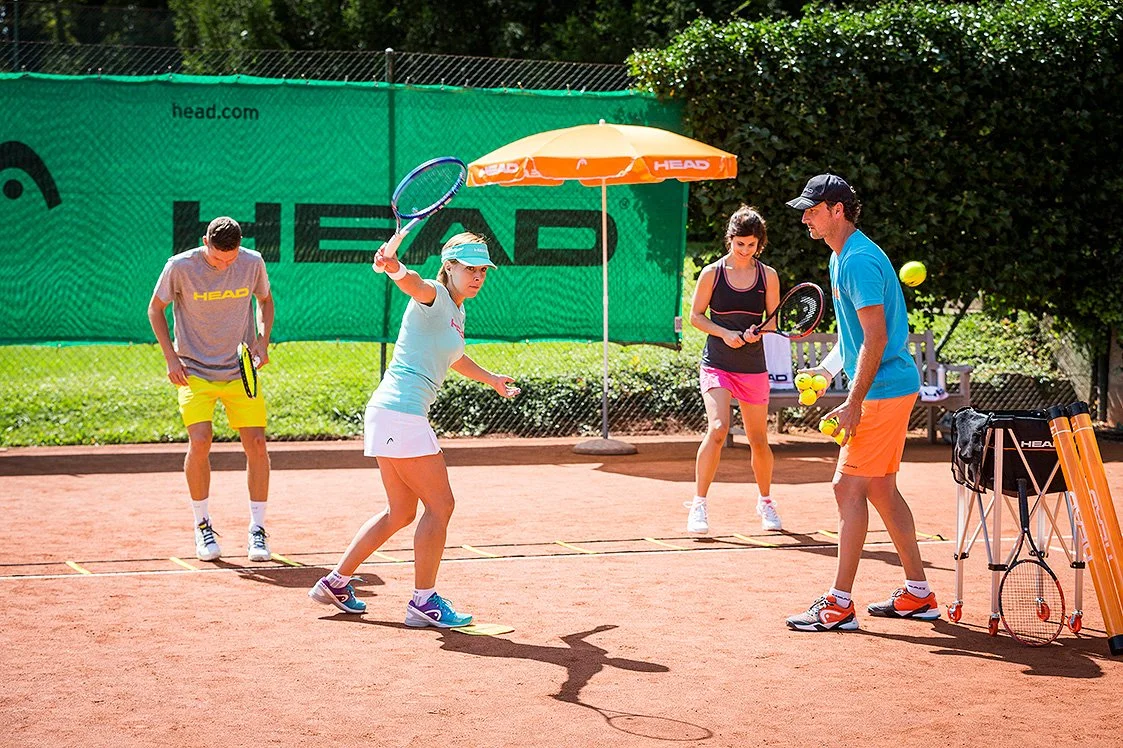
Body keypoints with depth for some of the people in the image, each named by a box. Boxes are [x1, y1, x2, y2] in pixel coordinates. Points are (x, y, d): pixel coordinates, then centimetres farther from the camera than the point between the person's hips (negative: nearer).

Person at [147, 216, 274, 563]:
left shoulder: (253, 262, -6)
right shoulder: (180, 267, -12)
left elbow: (265, 299, 14)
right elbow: (156, 308, 3)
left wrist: (263, 340, -2)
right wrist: (171, 357, -5)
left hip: (241, 371, 2)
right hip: (194, 371, -2)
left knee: (256, 443, -7)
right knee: (200, 440, -18)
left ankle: (257, 530, 6)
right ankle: (202, 526, 2)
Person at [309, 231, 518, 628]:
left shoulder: (456, 311, 19)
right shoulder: (433, 296, -9)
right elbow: (411, 282, -34)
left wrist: (490, 378, 52)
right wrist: (393, 265, -56)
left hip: (393, 415, 10)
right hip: (401, 412, -10)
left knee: (400, 512, 16)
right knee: (440, 505, -6)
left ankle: (336, 582, 23)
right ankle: (423, 601, -1)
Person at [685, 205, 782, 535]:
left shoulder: (768, 276, 3)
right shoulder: (711, 273, -2)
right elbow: (695, 316, 2)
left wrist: (758, 331, -17)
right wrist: (724, 333, -14)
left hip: (753, 368, 2)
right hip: (717, 365, -2)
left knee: (759, 440, 8)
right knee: (717, 428, -21)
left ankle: (765, 502, 30)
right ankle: (699, 505, -14)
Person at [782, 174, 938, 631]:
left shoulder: (859, 261, -18)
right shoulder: (841, 257, 14)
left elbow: (876, 338, -22)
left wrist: (854, 403, -22)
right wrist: (827, 369, 15)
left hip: (883, 390, -10)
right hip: (891, 388, 10)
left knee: (849, 487, -8)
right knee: (880, 488, 14)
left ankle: (839, 605, -5)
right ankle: (918, 594, 21)